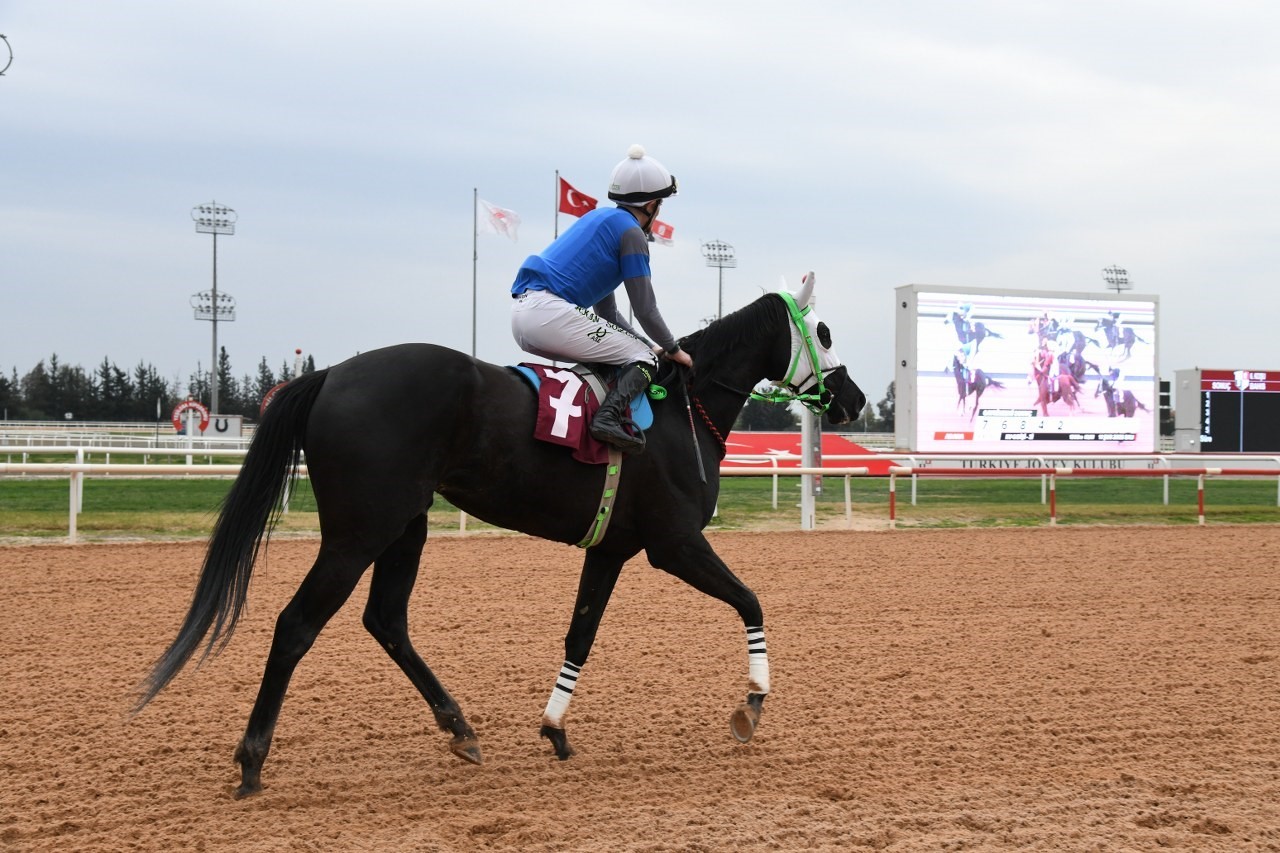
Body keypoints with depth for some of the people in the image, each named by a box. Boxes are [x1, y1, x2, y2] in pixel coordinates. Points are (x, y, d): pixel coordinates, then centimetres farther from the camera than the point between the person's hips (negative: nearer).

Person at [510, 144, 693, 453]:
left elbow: (606, 312, 28)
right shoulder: (631, 232, -2)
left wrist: (651, 346, 25)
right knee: (644, 360, -4)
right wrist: (672, 349, 13)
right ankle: (610, 416, -26)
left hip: (522, 313, 9)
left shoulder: (601, 219, 26)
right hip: (549, 311, -9)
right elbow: (645, 309, -2)